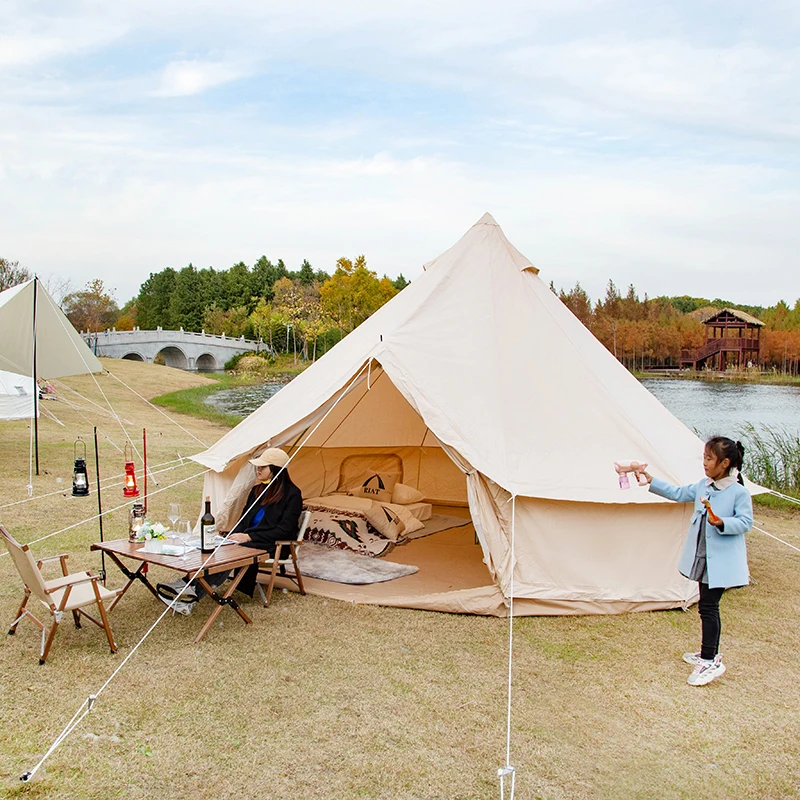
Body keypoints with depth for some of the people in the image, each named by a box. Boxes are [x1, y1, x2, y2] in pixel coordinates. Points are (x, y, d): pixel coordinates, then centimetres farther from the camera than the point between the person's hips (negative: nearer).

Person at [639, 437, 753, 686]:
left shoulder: (739, 492, -14)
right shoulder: (703, 486, 6)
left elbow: (746, 522, -12)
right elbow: (678, 493, 17)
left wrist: (721, 522, -28)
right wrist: (651, 481, 13)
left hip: (721, 560, -7)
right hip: (702, 557, 7)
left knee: (708, 606, -6)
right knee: (708, 605, 16)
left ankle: (710, 662, 4)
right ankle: (710, 653, 29)